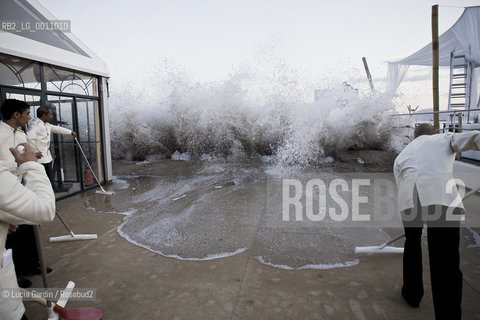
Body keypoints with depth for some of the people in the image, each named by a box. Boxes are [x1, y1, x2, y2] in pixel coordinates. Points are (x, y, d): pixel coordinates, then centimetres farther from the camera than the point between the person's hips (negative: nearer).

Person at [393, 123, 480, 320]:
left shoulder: (402, 155, 32)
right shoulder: (445, 138, 27)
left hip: (409, 200, 3)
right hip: (443, 199, -2)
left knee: (412, 241, 28)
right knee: (446, 264, 1)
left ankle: (412, 293, 41)